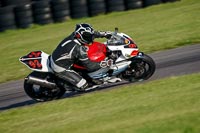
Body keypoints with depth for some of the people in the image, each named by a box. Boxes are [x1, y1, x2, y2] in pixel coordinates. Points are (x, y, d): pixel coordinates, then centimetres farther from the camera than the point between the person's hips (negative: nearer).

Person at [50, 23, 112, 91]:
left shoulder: (74, 35, -9)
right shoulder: (79, 49, -29)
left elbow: (94, 33, 9)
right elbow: (90, 66, -20)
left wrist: (104, 34, 13)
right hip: (60, 68, -8)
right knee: (83, 85, -8)